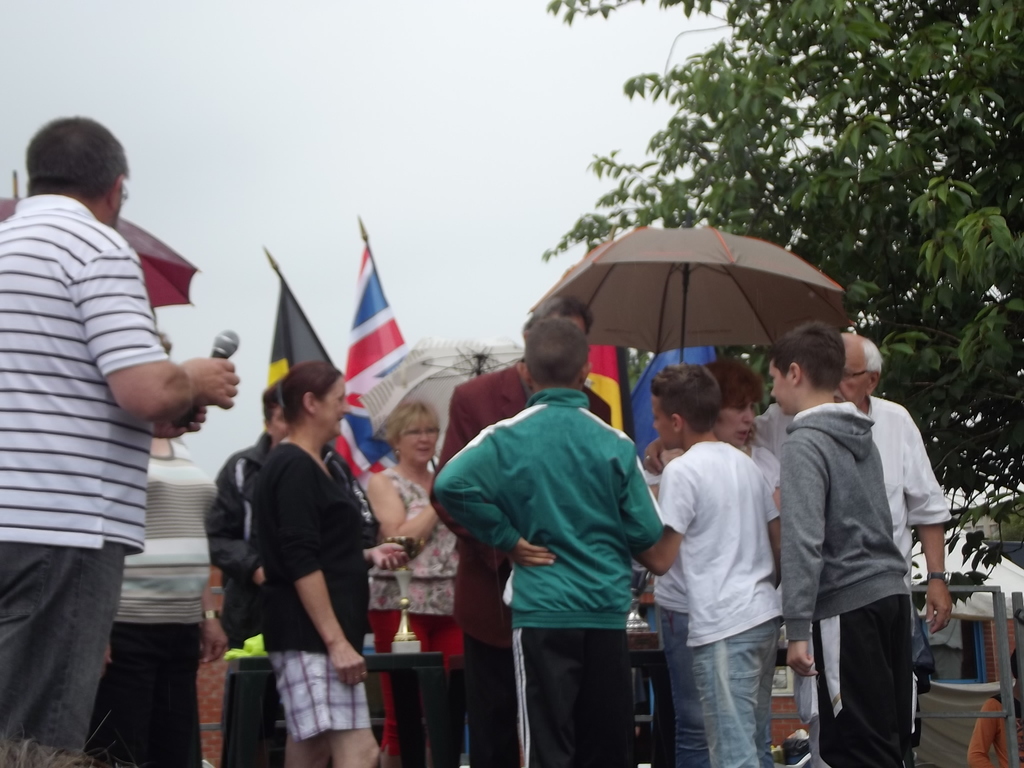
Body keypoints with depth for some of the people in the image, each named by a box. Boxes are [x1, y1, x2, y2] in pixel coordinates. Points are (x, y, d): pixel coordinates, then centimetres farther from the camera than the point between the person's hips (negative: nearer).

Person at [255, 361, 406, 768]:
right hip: (310, 633, -10)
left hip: (318, 634, 10)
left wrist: (368, 555, 14)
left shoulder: (311, 466, 17)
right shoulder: (295, 467, -12)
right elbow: (301, 565, -20)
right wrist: (337, 641, -22)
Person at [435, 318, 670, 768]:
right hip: (607, 612, 2)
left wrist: (507, 539, -7)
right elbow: (646, 536, 1)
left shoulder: (509, 438, -5)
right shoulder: (614, 444, 0)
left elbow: (451, 484, -18)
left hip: (542, 611, -2)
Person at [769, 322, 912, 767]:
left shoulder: (806, 444, -10)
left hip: (847, 605, -8)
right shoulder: (861, 438, 15)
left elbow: (804, 541, -17)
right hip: (890, 594, 8)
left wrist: (797, 629, -18)